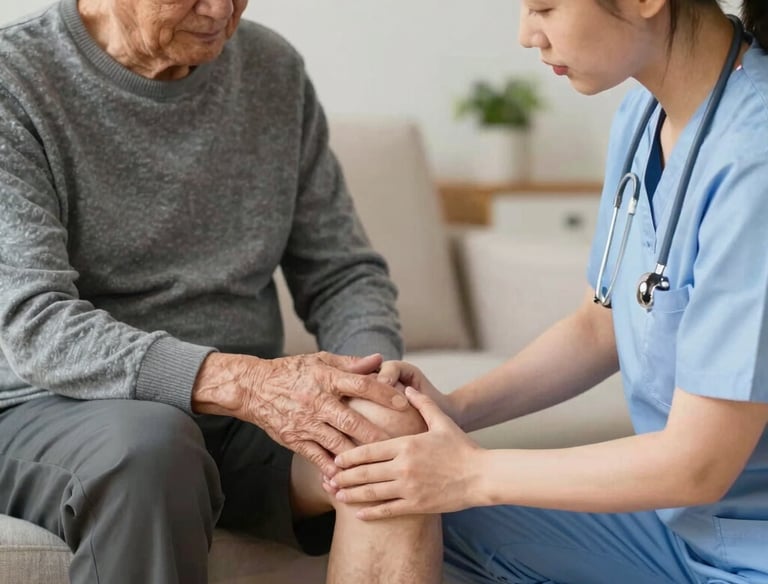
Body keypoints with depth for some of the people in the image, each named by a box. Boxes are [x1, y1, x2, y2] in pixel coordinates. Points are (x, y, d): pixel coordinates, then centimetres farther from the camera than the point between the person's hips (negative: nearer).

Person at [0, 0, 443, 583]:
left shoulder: (274, 70, 8)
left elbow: (343, 273, 10)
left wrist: (376, 377, -14)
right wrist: (246, 383, -33)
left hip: (243, 418, 4)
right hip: (54, 413, -4)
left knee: (397, 433, -26)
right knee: (151, 445, -38)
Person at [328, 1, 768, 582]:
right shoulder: (643, 116, 0)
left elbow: (698, 463, -24)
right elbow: (599, 328, 10)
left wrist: (475, 473, -16)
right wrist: (455, 409, -4)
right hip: (675, 511, 7)